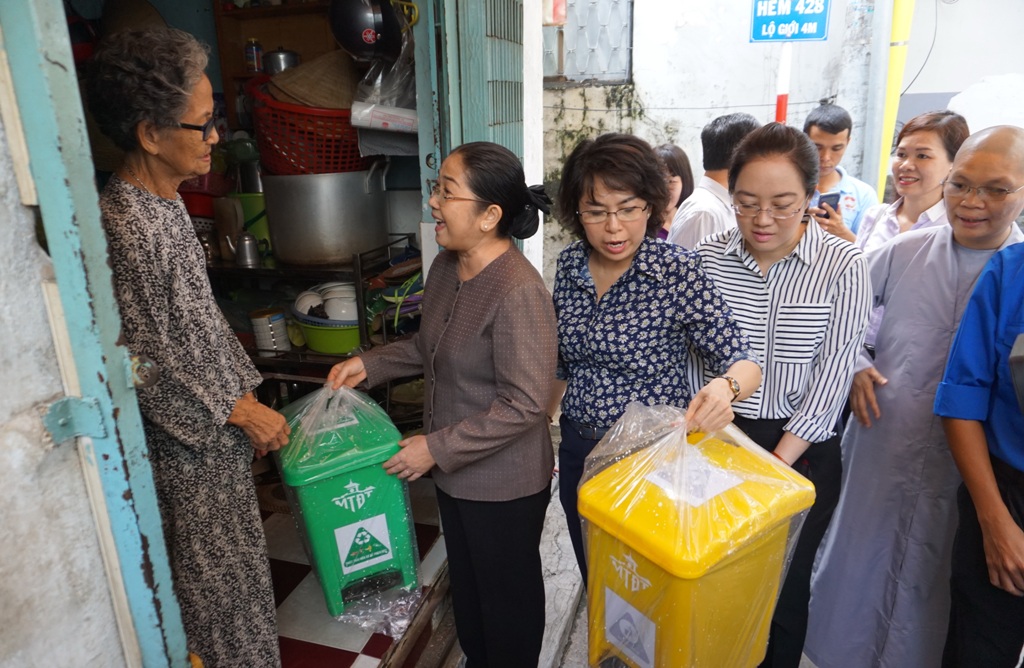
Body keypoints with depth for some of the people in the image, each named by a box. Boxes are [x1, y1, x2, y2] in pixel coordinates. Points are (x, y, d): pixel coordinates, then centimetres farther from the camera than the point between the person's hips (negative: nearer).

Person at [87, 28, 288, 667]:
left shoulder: (164, 201, 3)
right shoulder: (128, 229, -28)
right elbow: (149, 364, -23)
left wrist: (241, 390, 16)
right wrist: (241, 412, -16)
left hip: (216, 418, 10)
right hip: (189, 436, -9)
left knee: (236, 559, 26)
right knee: (220, 571, 11)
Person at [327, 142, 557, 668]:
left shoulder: (518, 292, -29)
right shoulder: (446, 267, -2)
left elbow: (524, 404, -28)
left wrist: (435, 448, -23)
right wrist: (370, 364, 1)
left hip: (503, 481, -8)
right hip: (454, 469, 9)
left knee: (507, 591, 17)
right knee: (465, 579, 28)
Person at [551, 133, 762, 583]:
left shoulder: (677, 271, -18)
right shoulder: (569, 264, -4)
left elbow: (744, 364, -18)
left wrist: (726, 386, -39)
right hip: (578, 449, 5)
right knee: (593, 578, 24)